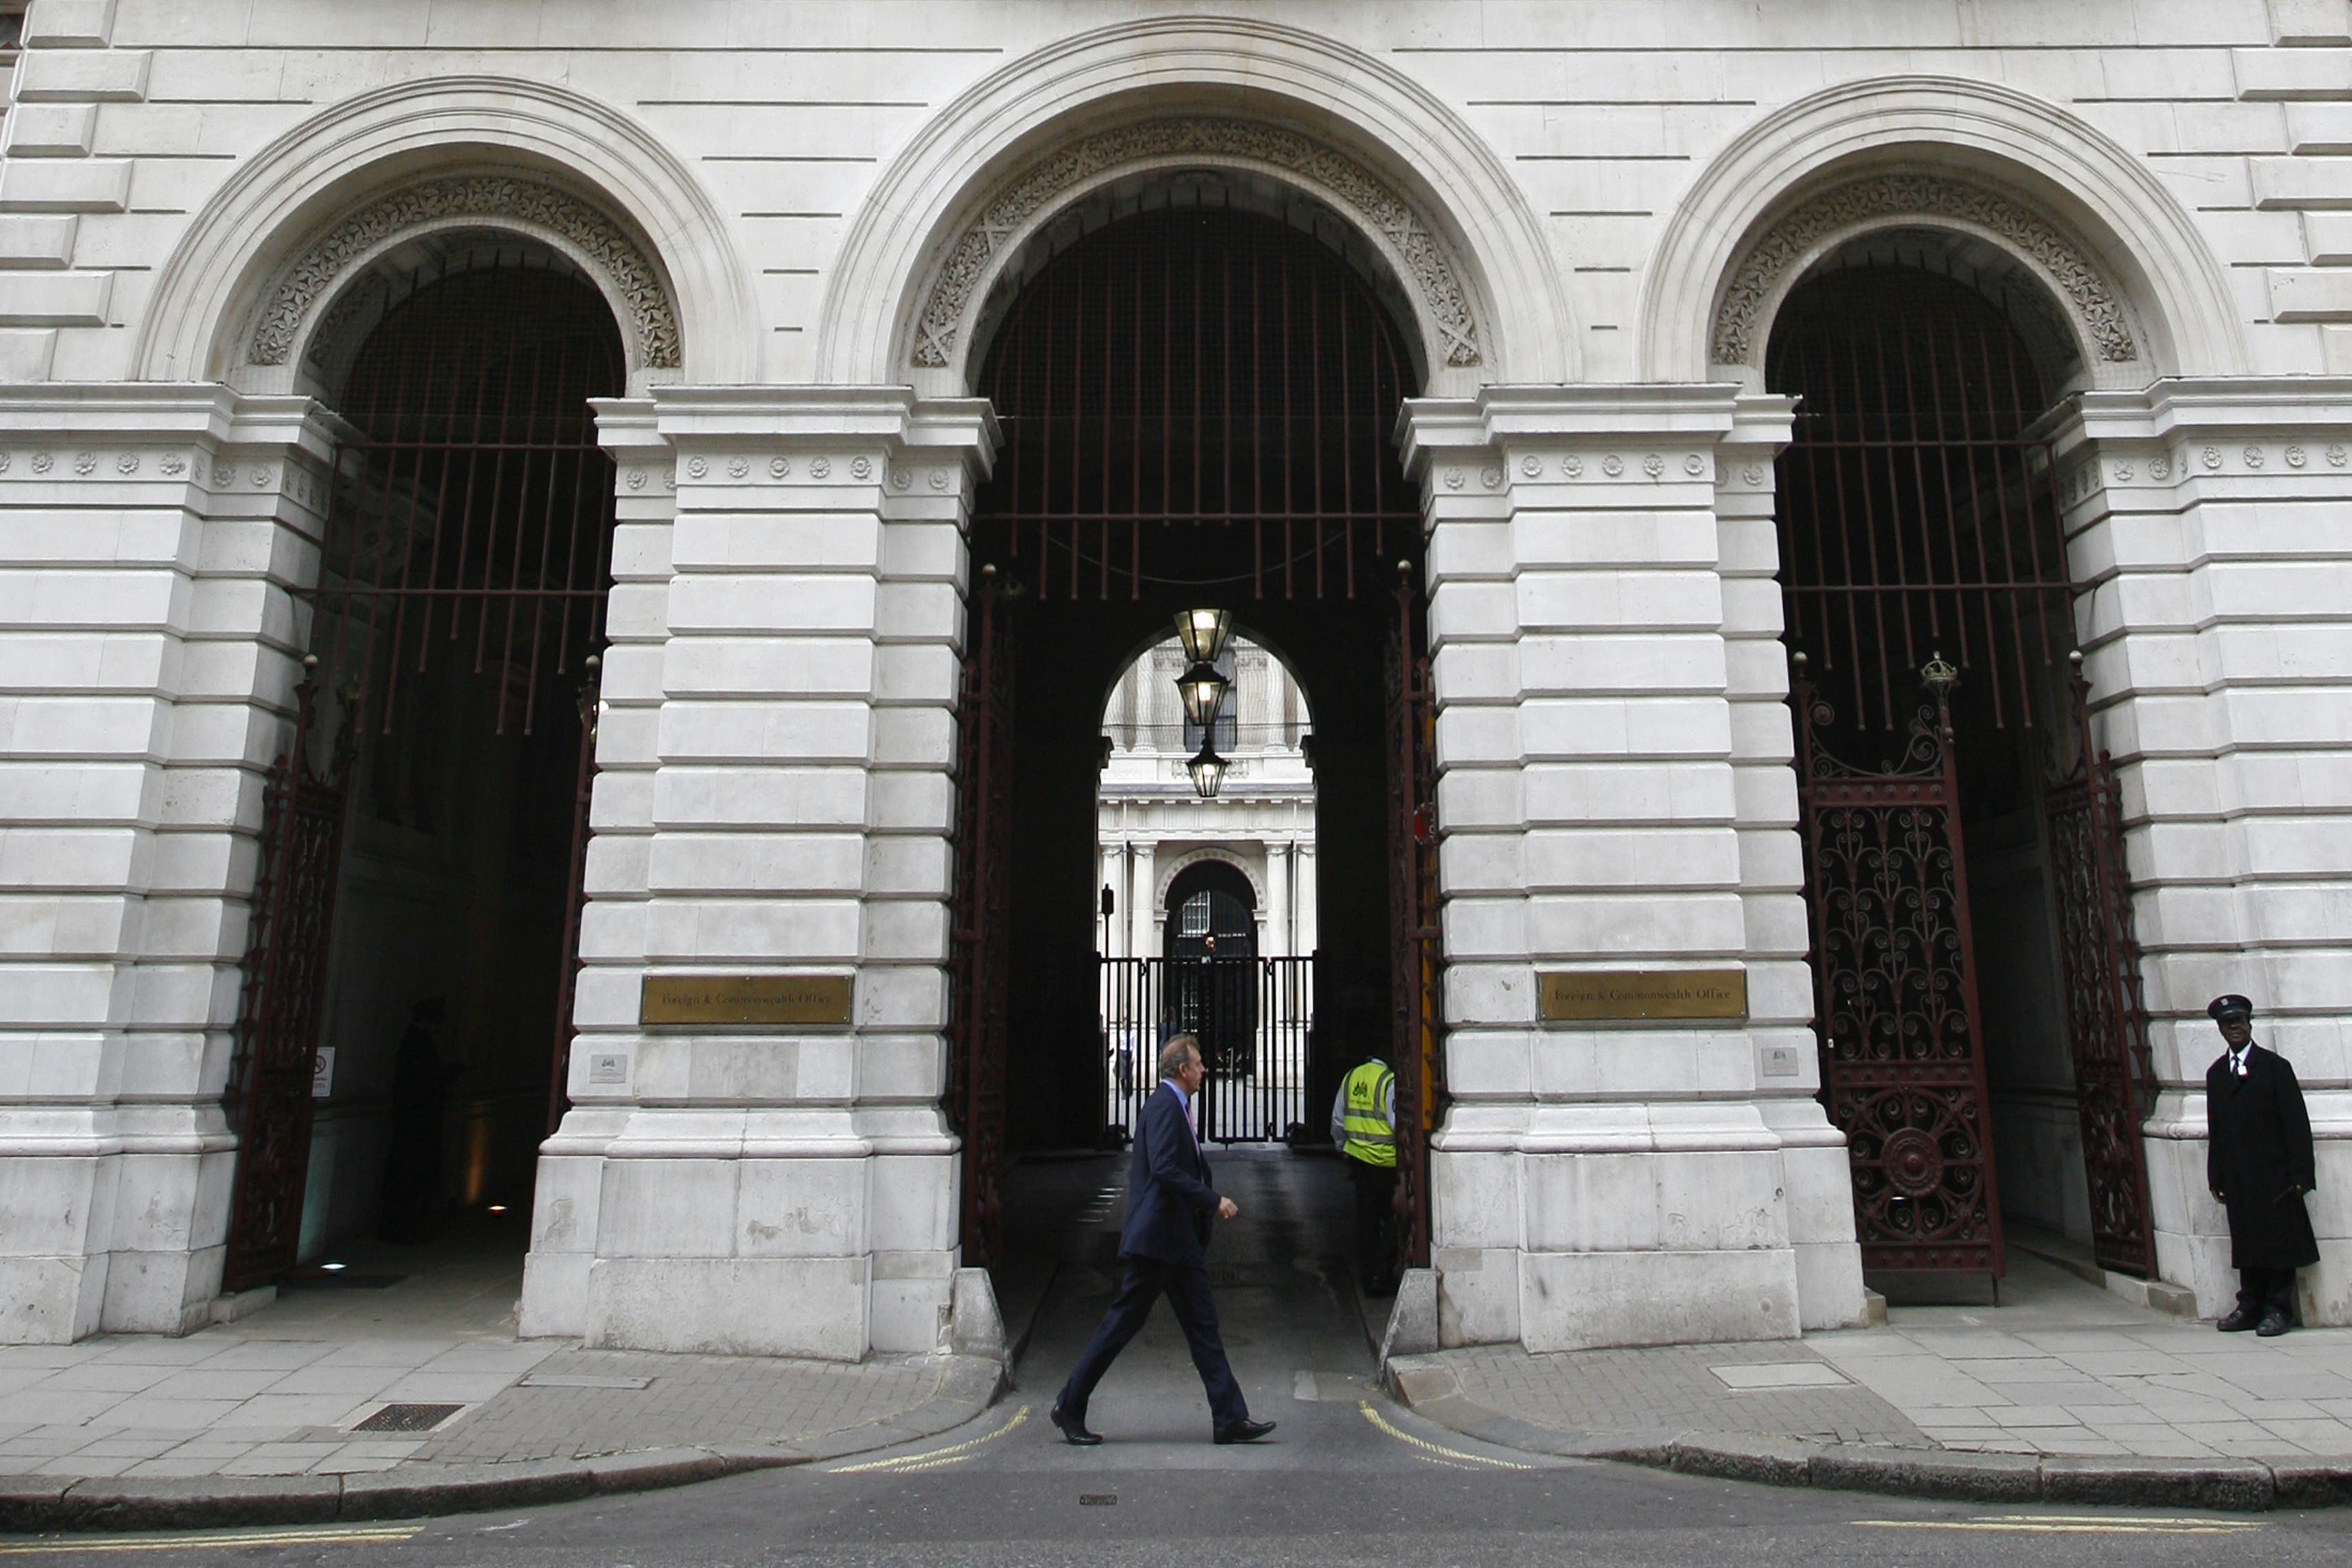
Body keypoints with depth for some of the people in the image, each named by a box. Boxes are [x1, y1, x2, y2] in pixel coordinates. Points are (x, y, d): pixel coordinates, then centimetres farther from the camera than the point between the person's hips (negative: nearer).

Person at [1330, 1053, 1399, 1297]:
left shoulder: (1350, 1079, 6)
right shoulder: (1390, 1081, -16)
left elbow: (1337, 1123, 14)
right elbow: (1400, 1126, -19)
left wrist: (1345, 1151, 24)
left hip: (1358, 1157, 6)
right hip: (1386, 1161, -6)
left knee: (1366, 1218, 14)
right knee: (1392, 1219, 6)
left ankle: (1366, 1277, 19)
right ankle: (1381, 1278, 5)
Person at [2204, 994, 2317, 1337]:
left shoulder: (2275, 1066, -2)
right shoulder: (2215, 1073, 12)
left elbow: (2296, 1123, -6)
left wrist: (2300, 1174, -11)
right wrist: (2215, 1176, 8)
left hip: (2273, 1176, -4)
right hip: (2236, 1177, 4)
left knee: (2278, 1241, 2)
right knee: (2245, 1242, 9)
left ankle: (2278, 1309, 11)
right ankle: (2250, 1307, 16)